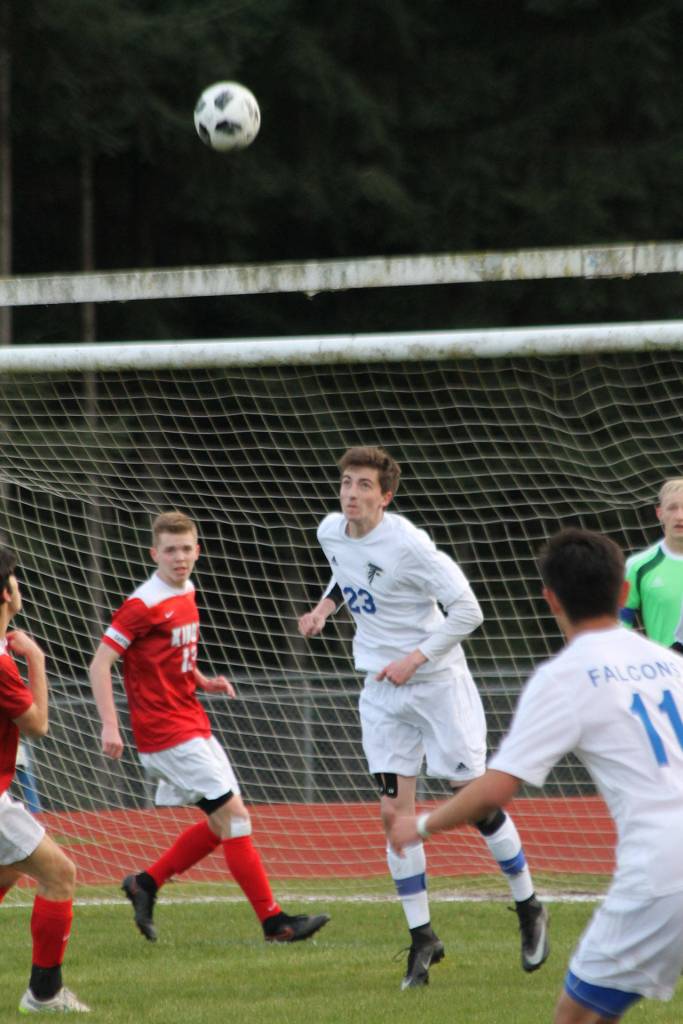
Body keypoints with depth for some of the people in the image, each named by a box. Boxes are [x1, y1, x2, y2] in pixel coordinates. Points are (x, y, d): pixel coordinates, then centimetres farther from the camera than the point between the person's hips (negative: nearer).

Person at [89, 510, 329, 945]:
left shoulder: (186, 595, 11)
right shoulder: (145, 605, -14)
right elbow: (100, 663, -16)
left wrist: (203, 681, 8)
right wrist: (110, 727, -23)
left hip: (194, 727, 9)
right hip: (167, 733, -9)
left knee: (226, 822, 10)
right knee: (233, 816, -10)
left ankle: (146, 884, 20)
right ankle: (274, 921, -7)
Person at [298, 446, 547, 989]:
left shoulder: (407, 545, -22)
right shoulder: (330, 532, -1)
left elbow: (467, 610, -18)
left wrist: (415, 659, -21)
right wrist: (326, 606, 4)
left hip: (438, 683, -6)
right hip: (382, 692, 6)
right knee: (394, 814, -1)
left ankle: (529, 908, 19)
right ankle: (422, 936, 8)